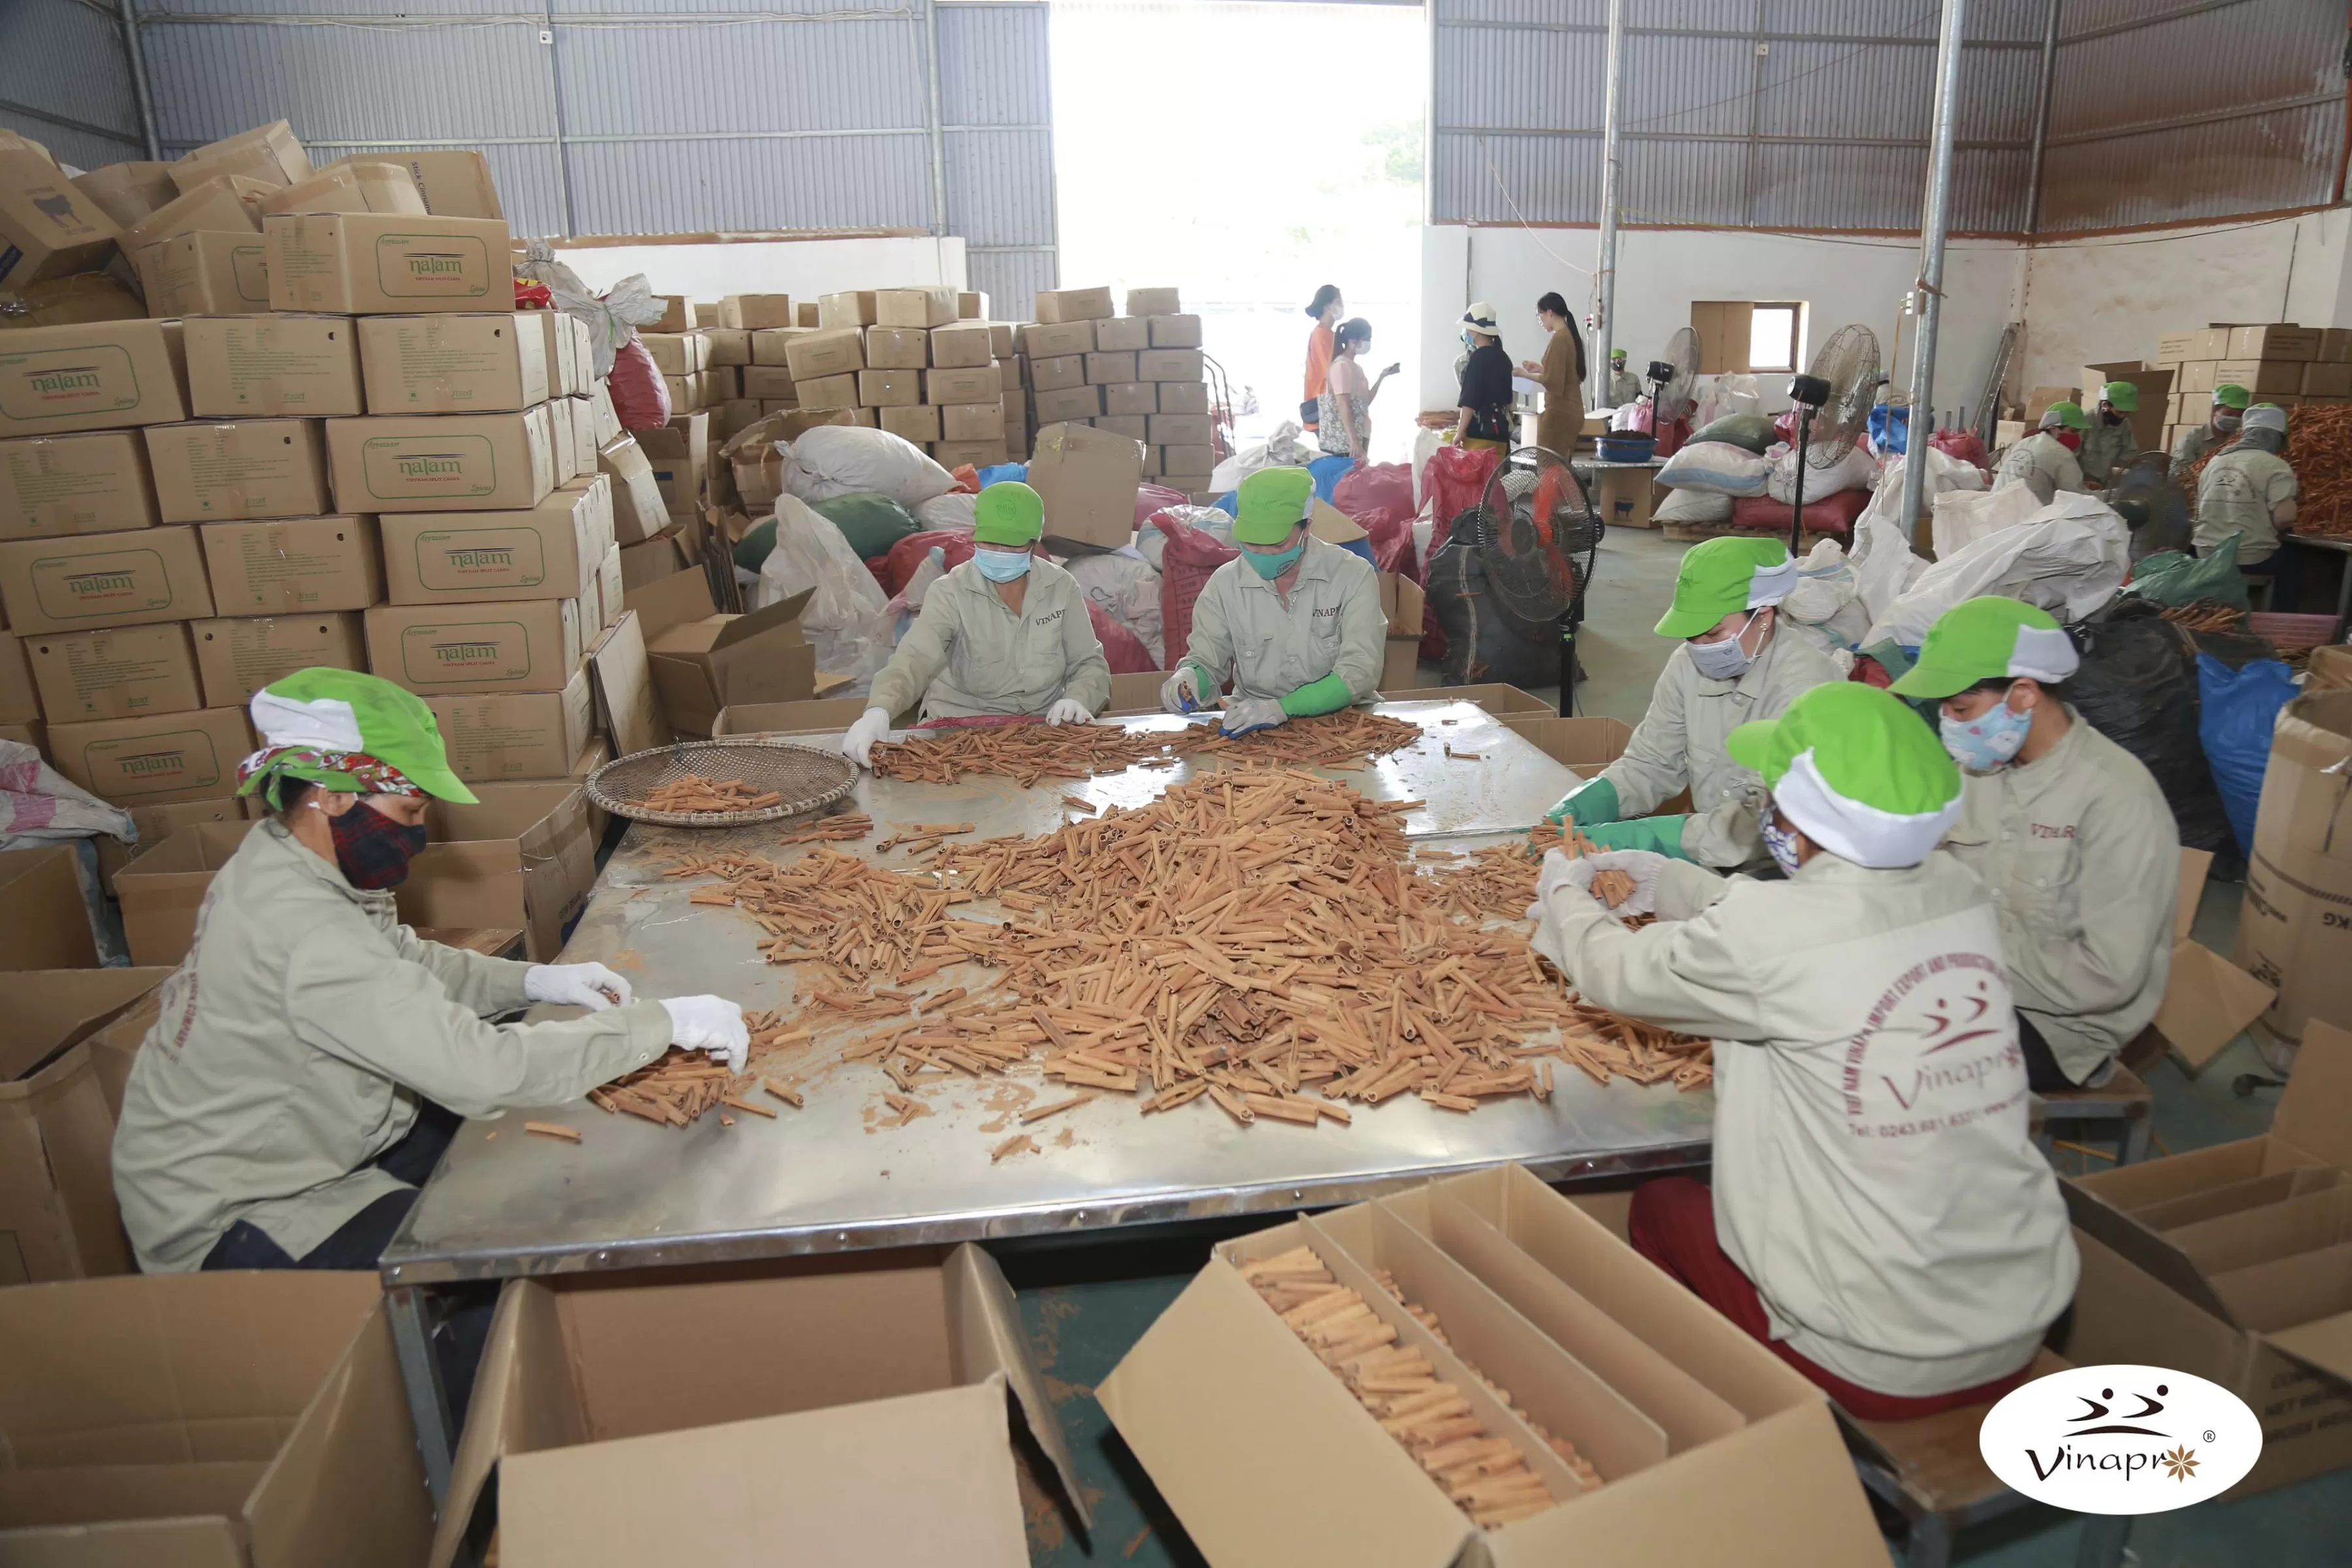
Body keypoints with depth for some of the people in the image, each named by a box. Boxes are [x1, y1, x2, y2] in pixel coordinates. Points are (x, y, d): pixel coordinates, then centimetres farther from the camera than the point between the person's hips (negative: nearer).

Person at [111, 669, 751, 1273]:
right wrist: (664, 1022, -30)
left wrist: (532, 980, -6)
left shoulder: (279, 857, -5)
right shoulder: (306, 936, -35)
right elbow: (479, 1070, -38)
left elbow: (403, 961, 10)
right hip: (225, 1220, -9)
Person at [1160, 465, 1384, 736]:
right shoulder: (1224, 584, -2)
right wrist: (1187, 678, -19)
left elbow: (1359, 672, -15)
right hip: (1253, 729, 2)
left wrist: (1283, 708, -29)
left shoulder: (1353, 576, -9)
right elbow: (1205, 662, 6)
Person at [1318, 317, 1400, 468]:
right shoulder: (1342, 366, -12)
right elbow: (1343, 406, -19)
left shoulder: (1356, 368, 17)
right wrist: (1354, 441, -25)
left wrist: (1383, 377, 13)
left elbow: (1365, 402, 20)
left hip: (1359, 437, 9)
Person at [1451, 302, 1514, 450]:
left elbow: (1470, 400, -15)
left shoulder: (1478, 358, -11)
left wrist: (1461, 431, -13)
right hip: (1500, 428, 8)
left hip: (1479, 431, -8)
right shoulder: (1503, 357, 14)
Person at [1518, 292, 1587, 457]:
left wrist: (1526, 375, -6)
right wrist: (1539, 369, 18)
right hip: (1571, 410, 9)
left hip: (1559, 412, -9)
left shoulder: (1559, 339, -14)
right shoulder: (1572, 336, 13)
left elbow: (1553, 381, -17)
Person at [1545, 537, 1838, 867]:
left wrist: (1639, 837, -33)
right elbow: (1650, 765, 5)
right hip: (1709, 859, 5)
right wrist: (1574, 808, -14)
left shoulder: (1804, 683, -21)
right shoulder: (1688, 665, -2)